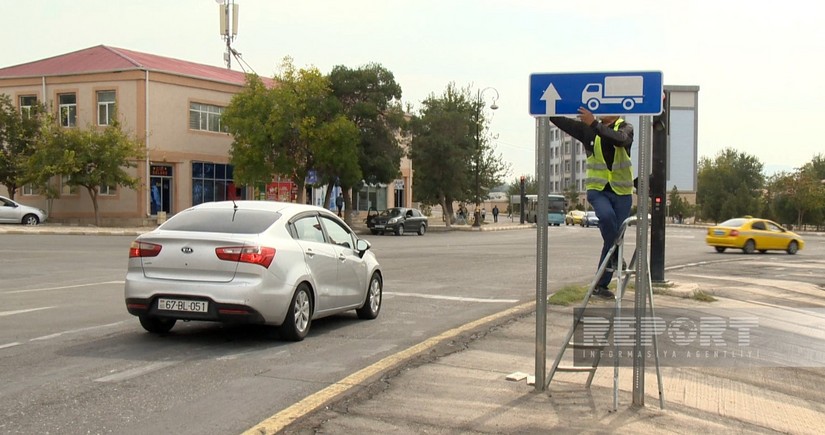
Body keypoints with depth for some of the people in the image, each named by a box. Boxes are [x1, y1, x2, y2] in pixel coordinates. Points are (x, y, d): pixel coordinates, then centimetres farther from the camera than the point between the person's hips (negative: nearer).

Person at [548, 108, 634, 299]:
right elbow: (563, 122, -4)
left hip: (621, 192, 0)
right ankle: (616, 256, -12)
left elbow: (620, 139, -26)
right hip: (597, 190, 0)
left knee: (613, 236, 3)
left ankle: (601, 285, 13)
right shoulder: (588, 129, 3)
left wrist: (594, 124, -34)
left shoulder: (625, 128, -3)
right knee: (606, 215, -33)